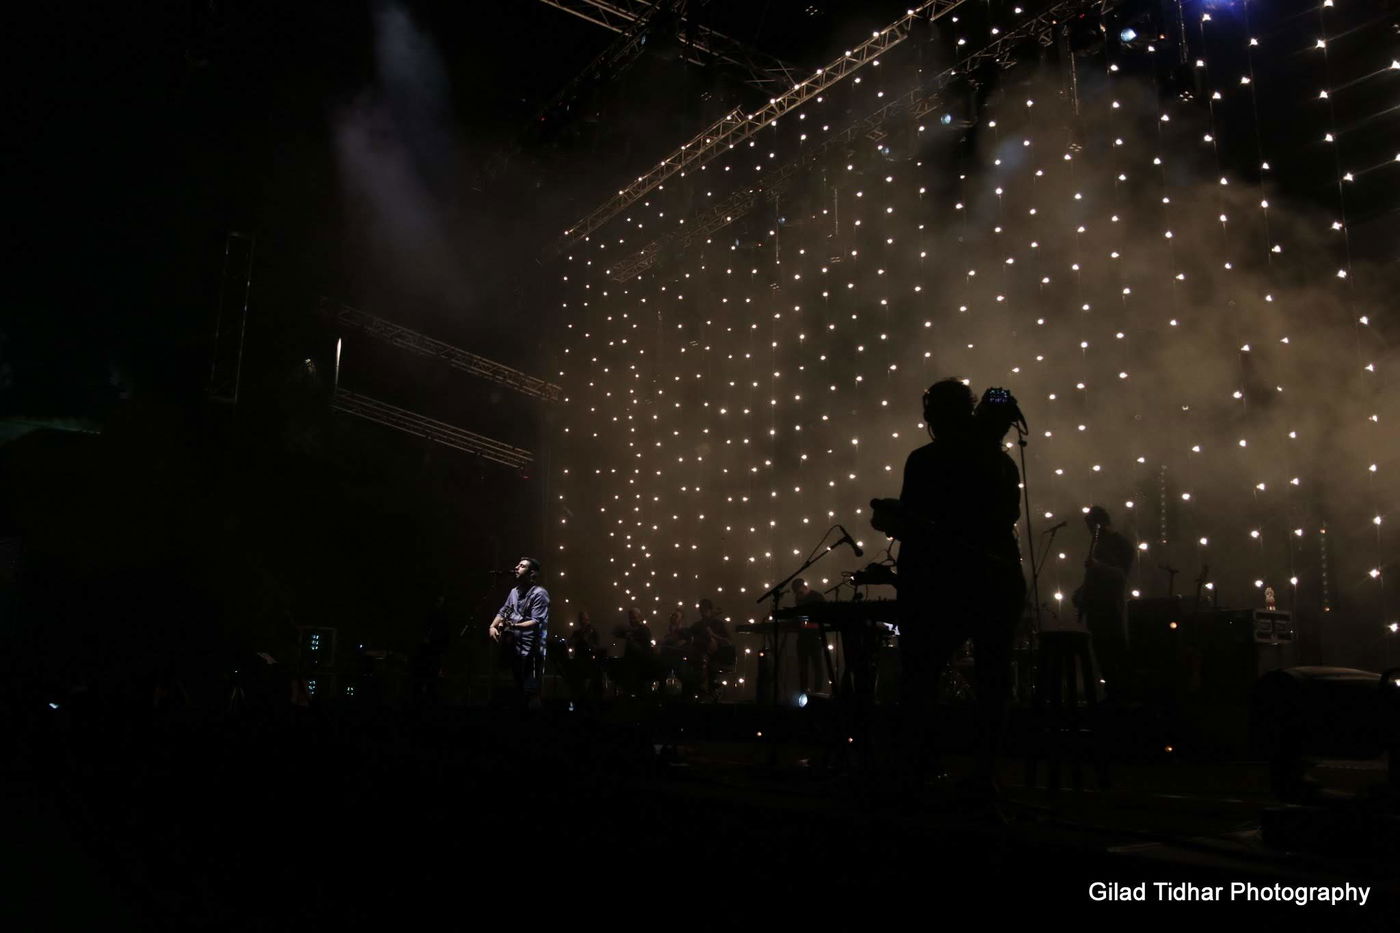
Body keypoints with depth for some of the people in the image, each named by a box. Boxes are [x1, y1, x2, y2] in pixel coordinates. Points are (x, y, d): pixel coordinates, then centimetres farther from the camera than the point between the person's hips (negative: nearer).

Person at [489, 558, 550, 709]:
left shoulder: (539, 593, -10)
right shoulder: (514, 591, 16)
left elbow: (536, 621, -18)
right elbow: (503, 612, 19)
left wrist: (515, 625, -31)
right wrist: (493, 626, 0)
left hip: (531, 649, -8)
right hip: (514, 647, 8)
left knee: (530, 691, -10)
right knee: (519, 689, 16)